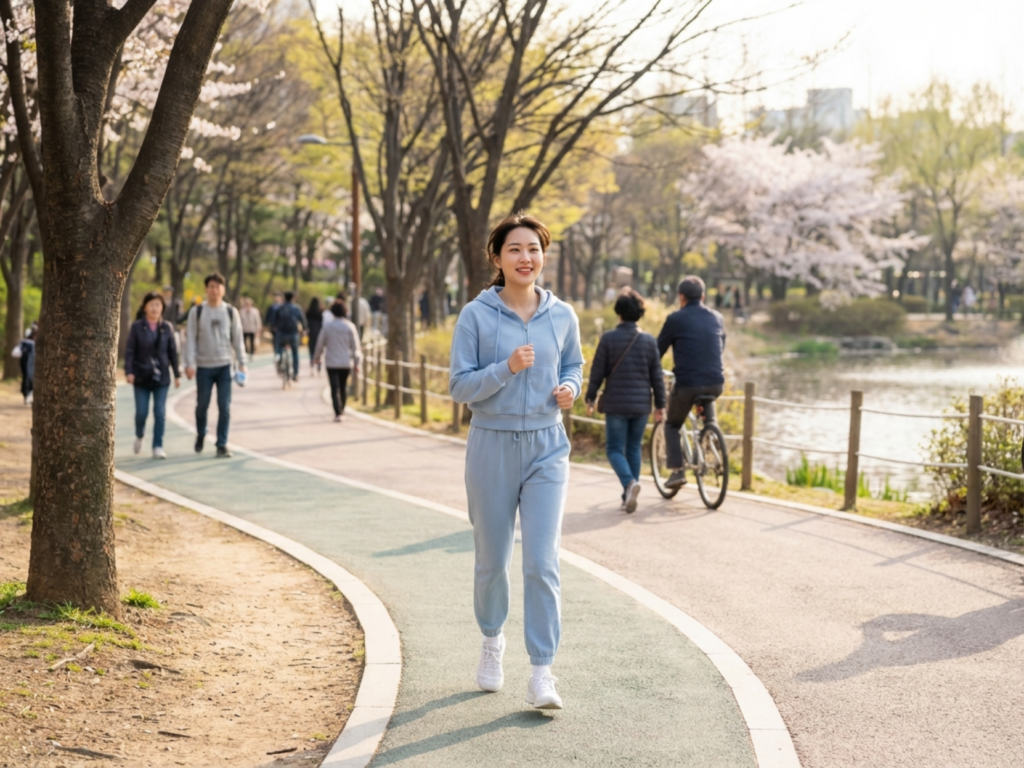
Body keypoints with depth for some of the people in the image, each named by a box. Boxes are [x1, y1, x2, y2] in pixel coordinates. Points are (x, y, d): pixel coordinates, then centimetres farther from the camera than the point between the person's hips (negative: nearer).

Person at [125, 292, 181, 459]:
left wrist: (177, 374, 6)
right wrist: (129, 371, -13)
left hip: (161, 377, 1)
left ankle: (158, 447, 4)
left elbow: (173, 352, 7)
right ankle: (139, 436, 31)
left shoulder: (167, 328, 4)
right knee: (141, 412, 1)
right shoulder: (137, 327, -1)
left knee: (160, 413, -3)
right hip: (142, 376, -1)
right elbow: (130, 350, -3)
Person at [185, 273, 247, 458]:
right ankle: (200, 434, 35)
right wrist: (190, 363, -11)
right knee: (202, 405, 8)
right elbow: (191, 339, -3)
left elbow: (237, 339, 6)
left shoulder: (231, 312, 4)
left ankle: (222, 445, 1)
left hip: (224, 366, 1)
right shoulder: (196, 311, 0)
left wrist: (242, 363, 1)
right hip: (204, 366, -1)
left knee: (225, 407, -4)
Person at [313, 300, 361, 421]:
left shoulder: (328, 326, -6)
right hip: (346, 362, 2)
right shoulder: (350, 326, -5)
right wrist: (356, 363, 2)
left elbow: (320, 343, 1)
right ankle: (341, 410, 30)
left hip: (331, 362, -2)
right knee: (343, 388, 18)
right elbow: (355, 346, -4)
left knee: (335, 389, -4)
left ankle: (338, 413, -16)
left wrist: (317, 357, 19)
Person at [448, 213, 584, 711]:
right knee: (492, 561, 13)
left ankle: (542, 673, -6)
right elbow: (459, 387, -8)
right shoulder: (476, 316, -7)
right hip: (492, 447, -1)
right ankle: (492, 640, 39)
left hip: (547, 449, 1)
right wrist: (506, 368, -23)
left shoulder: (562, 316, 2)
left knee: (543, 563, -9)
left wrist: (569, 389, -5)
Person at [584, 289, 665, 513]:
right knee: (634, 448, 13)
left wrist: (590, 398, 8)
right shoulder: (649, 340, 1)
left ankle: (629, 482, -23)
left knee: (615, 449, 4)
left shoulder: (609, 338, -7)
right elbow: (657, 376, 3)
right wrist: (660, 404, 11)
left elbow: (597, 372, -4)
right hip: (641, 404, 3)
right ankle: (628, 497, 13)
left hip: (616, 404, -3)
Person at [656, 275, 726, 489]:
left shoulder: (676, 319, -3)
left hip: (687, 383, -4)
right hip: (716, 383, 4)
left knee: (672, 425, 17)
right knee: (707, 399, 39)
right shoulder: (717, 318, 11)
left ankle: (677, 470, 5)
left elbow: (658, 350, 4)